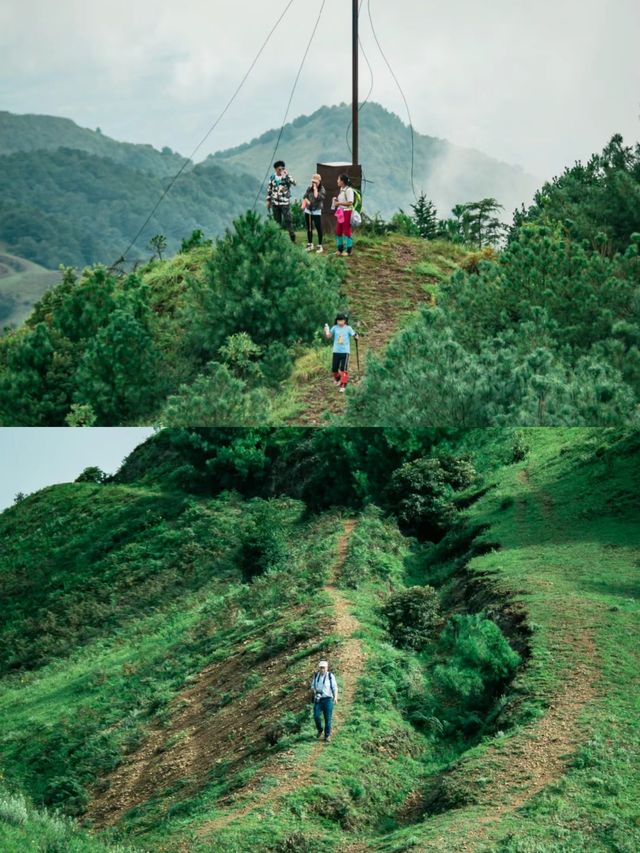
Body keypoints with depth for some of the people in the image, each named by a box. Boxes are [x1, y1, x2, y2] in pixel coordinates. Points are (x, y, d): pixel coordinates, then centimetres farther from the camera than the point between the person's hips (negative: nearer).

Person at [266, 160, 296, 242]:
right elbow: (269, 189, 12)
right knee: (277, 221, 11)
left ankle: (292, 238, -4)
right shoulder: (273, 177, 4)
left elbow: (293, 183, -26)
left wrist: (286, 175, -31)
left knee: (288, 220, -8)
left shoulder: (287, 177, -6)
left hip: (285, 203, -3)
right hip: (275, 203, 3)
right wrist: (268, 201, 10)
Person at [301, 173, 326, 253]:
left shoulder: (322, 190, -10)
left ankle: (320, 246, 4)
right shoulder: (309, 188, 4)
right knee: (309, 228, 14)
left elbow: (317, 197, -25)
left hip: (317, 212, -5)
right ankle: (310, 244, 25)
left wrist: (315, 189, -19)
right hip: (308, 211, 5)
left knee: (319, 229, -4)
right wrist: (304, 203, -8)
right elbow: (305, 196, 8)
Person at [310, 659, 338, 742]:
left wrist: (335, 697, -22)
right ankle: (320, 730, 16)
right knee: (316, 716, -11)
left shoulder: (330, 676, -4)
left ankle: (327, 736, 13)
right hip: (318, 699, 2)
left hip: (328, 699, -2)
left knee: (328, 719, -1)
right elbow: (312, 687, 13)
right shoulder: (316, 675, 6)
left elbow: (335, 688, -7)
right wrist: (314, 690, -10)